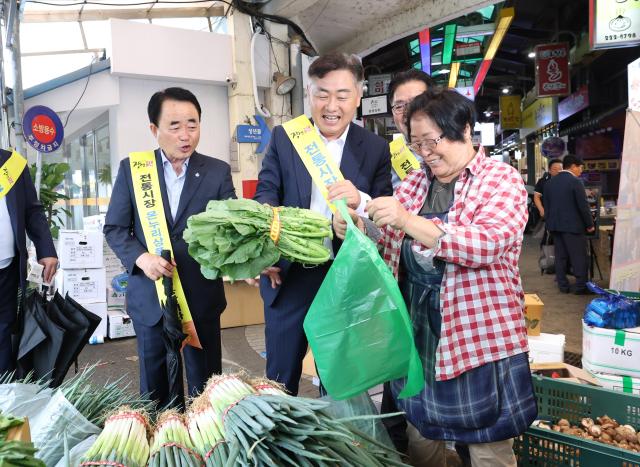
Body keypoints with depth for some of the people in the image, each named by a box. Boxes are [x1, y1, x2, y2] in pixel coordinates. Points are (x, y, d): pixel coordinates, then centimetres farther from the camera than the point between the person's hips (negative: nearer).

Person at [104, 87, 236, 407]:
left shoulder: (218, 171, -2)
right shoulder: (131, 168, 0)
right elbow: (115, 228, 1)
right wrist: (141, 257, -18)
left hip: (202, 296, 0)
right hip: (148, 296, 1)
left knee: (205, 385, 11)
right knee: (153, 385, 17)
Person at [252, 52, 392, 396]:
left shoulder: (376, 149, -1)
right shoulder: (283, 138, 1)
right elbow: (266, 193, -4)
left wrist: (361, 200, -27)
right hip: (287, 275, 1)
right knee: (280, 379, 16)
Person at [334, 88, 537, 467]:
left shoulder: (502, 179, -7)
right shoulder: (415, 183, 10)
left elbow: (487, 244, -22)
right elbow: (388, 240, 11)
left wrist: (409, 221, -31)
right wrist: (356, 225, -11)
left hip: (478, 333, -5)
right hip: (416, 330, 5)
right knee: (421, 436, 18)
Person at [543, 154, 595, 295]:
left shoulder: (550, 182, 8)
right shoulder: (575, 182, -12)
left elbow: (546, 205, 12)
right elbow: (583, 206, -13)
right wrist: (590, 224, -2)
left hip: (555, 225, 6)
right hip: (573, 225, -6)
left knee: (560, 256, 9)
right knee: (579, 257, 1)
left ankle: (563, 285, 12)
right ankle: (581, 286, 2)